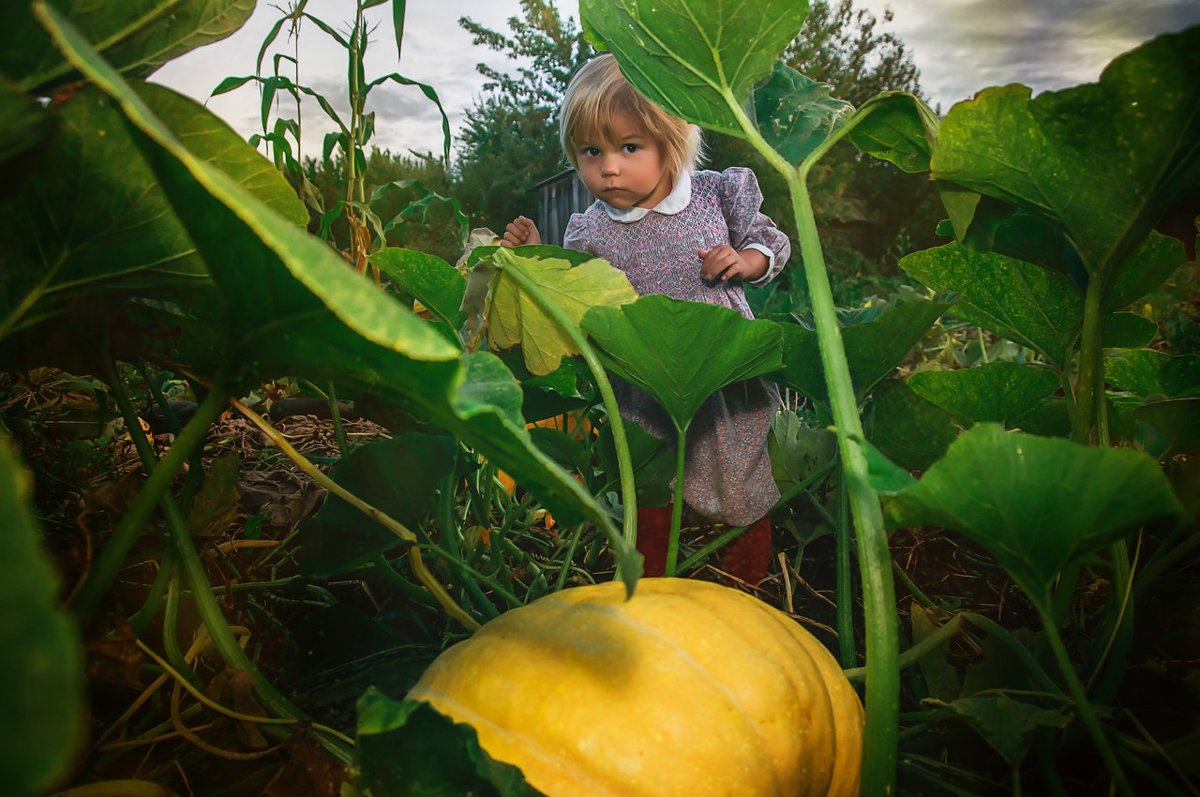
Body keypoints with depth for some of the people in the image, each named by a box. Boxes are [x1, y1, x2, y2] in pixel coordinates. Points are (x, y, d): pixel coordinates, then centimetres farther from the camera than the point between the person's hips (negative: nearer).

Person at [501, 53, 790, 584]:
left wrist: (744, 260, -16)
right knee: (650, 508, 15)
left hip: (730, 382, 1)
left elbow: (770, 242, 5)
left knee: (747, 500, 16)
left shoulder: (716, 193, -8)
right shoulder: (589, 234, -7)